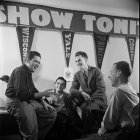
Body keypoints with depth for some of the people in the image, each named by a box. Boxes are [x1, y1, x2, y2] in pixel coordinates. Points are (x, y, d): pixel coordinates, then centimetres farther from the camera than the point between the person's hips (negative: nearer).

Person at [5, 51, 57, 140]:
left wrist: (43, 102, 4)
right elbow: (21, 94, -23)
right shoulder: (20, 71, -14)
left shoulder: (28, 72, 16)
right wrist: (42, 94, -20)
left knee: (52, 113, 4)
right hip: (16, 102, -10)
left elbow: (33, 91, 18)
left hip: (28, 101, 10)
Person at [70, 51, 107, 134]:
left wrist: (91, 98, -19)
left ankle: (89, 132, -12)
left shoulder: (96, 71, -4)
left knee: (87, 109, -33)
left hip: (97, 98, -4)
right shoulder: (77, 75, 10)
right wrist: (82, 93, -21)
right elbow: (72, 90, 0)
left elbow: (102, 89, -10)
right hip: (85, 100, 4)